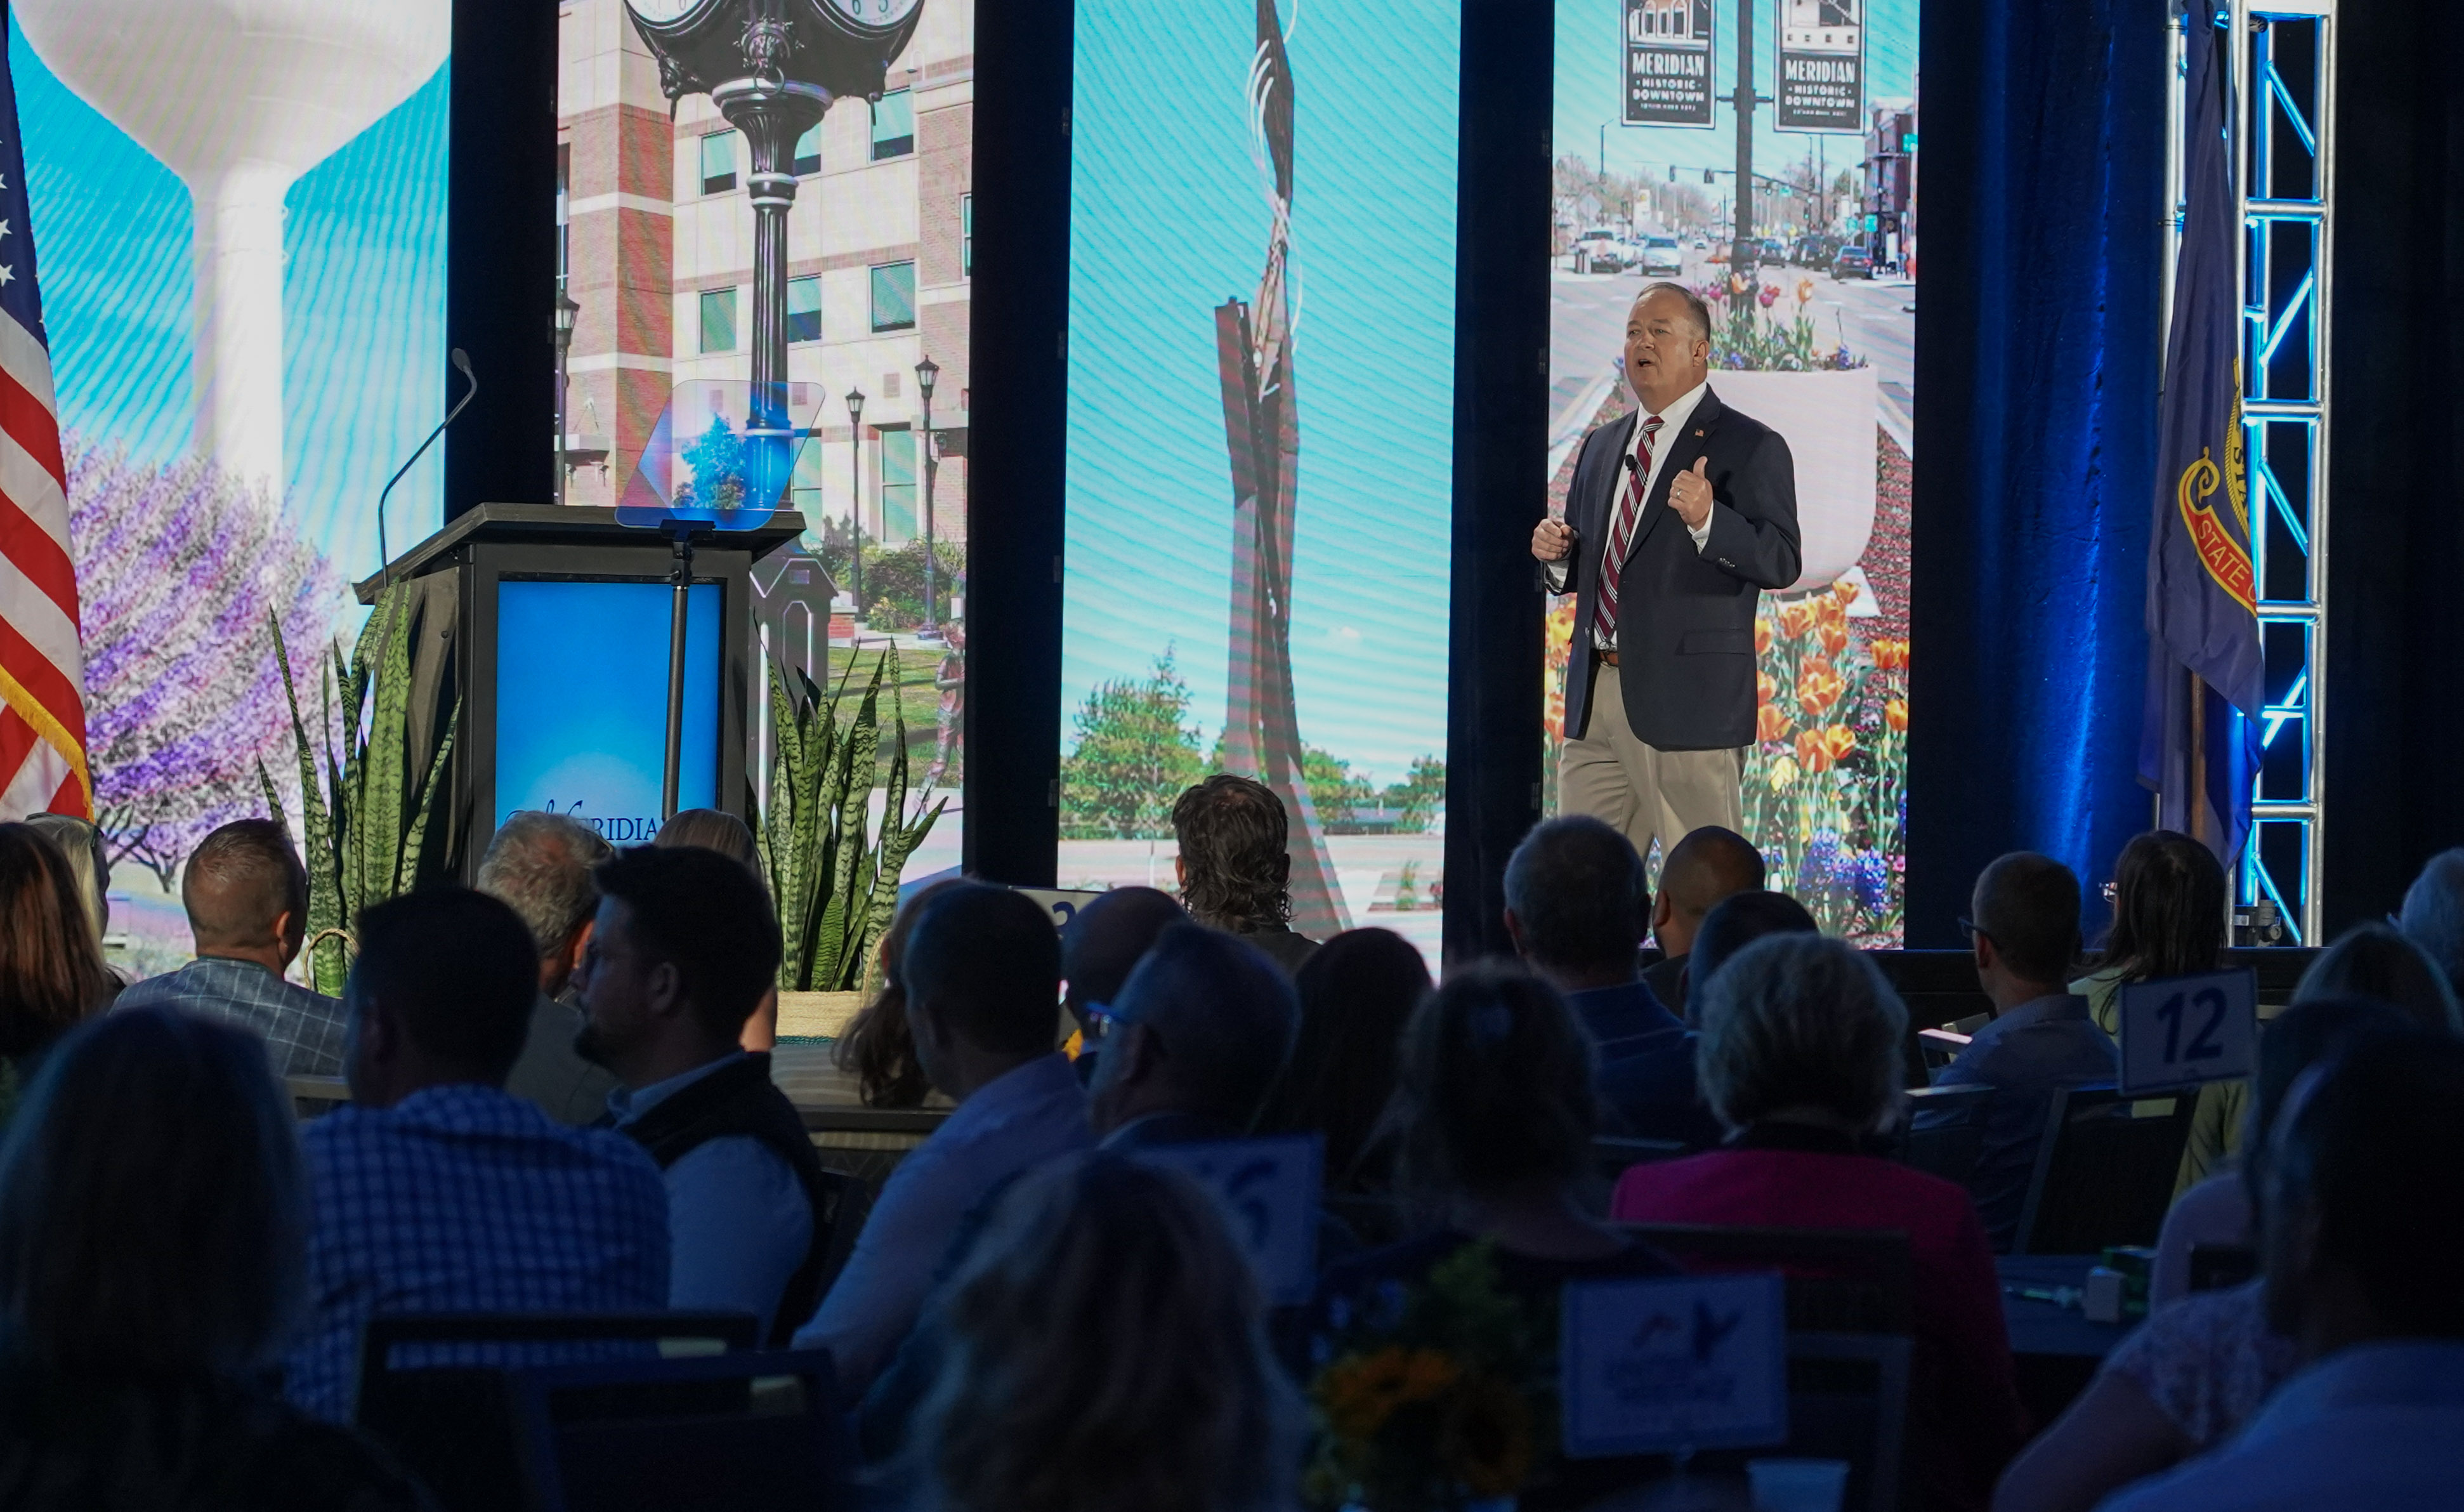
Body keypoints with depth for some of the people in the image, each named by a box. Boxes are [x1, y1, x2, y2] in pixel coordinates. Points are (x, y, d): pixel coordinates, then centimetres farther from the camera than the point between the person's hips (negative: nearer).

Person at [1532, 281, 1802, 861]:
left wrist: (1707, 520, -30)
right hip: (1593, 699, 7)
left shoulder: (1750, 448, -3)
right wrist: (1555, 554, 2)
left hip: (1688, 700, -7)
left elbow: (1781, 562, -13)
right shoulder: (1601, 445, 19)